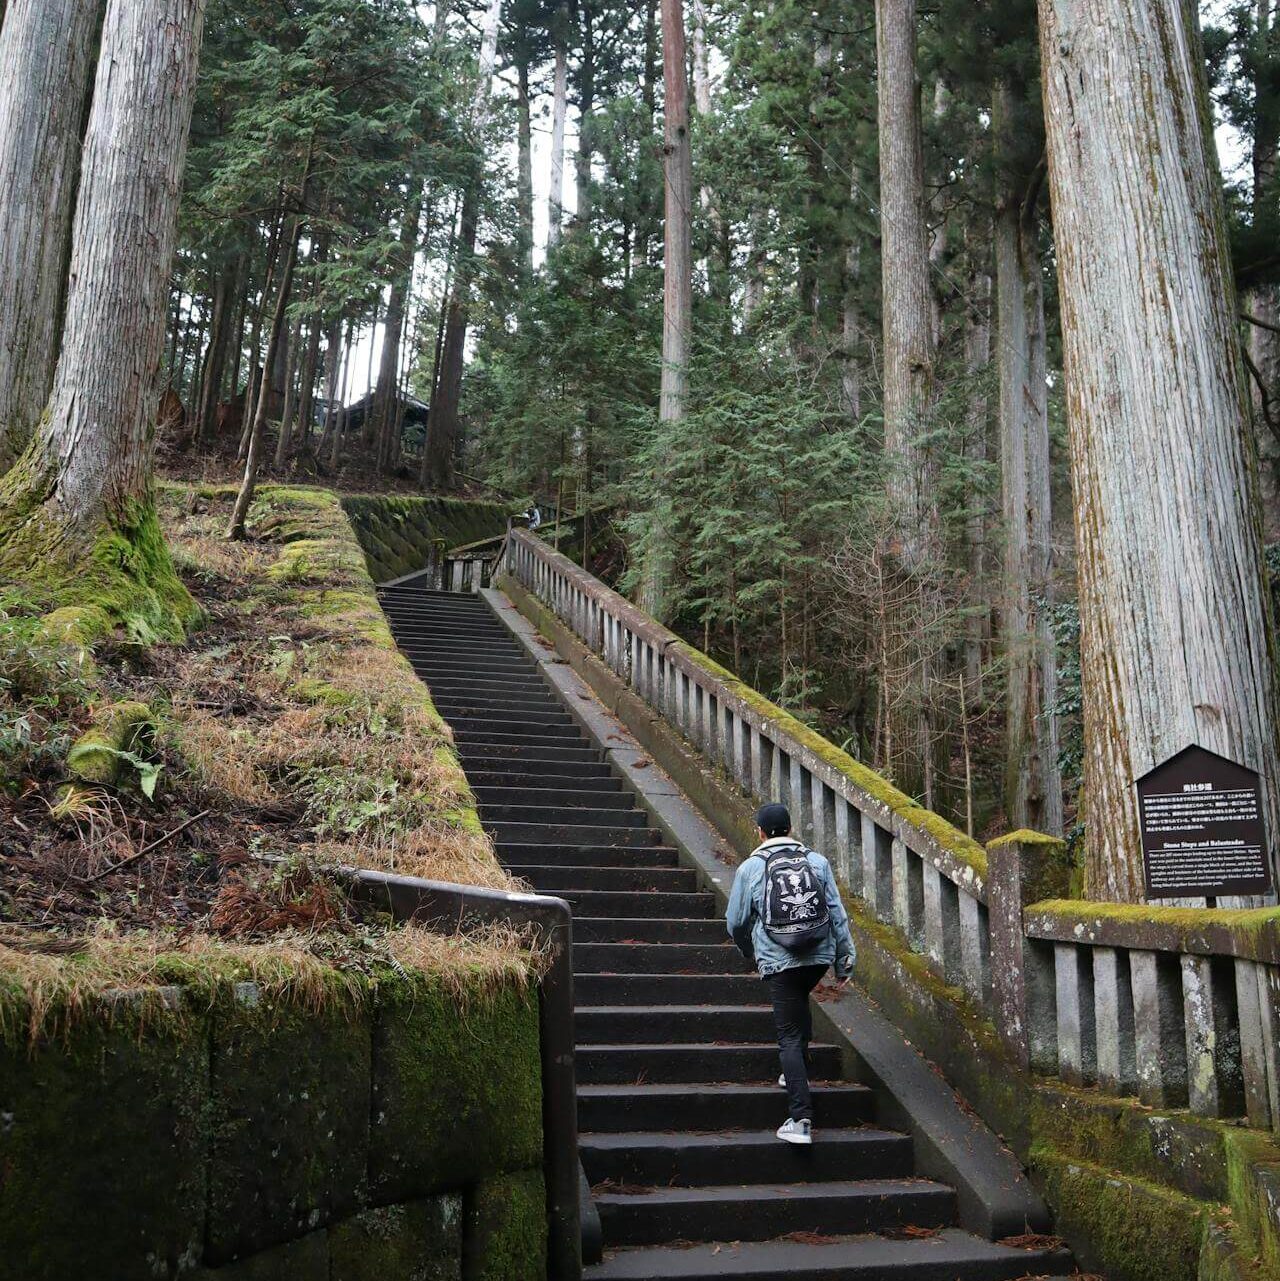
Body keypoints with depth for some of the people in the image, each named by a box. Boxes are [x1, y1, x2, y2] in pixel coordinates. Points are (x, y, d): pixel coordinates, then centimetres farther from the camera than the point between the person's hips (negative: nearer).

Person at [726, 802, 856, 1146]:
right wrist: (845, 959, 11)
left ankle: (801, 1119, -9)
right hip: (820, 956, 4)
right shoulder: (817, 862, 5)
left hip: (779, 961, -4)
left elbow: (736, 923, 6)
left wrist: (750, 953, 25)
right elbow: (838, 914, 3)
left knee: (789, 1035, -1)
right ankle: (798, 1074, 39)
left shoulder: (751, 868, -1)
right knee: (800, 1004, 32)